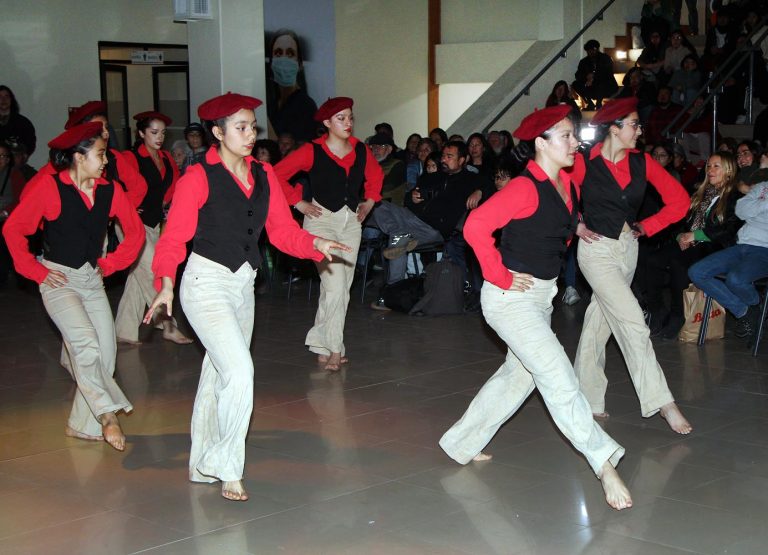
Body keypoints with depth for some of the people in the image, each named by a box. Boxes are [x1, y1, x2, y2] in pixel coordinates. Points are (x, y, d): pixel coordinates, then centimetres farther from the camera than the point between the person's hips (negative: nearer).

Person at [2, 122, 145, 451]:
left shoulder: (109, 190, 3)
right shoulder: (48, 186, -10)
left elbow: (135, 231, 15)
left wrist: (110, 264, 8)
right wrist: (36, 271, -7)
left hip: (92, 280, 5)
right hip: (59, 280, -5)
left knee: (105, 353, 0)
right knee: (86, 343, -24)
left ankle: (82, 424, 13)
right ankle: (106, 414, -15)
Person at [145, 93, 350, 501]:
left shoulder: (264, 175, 8)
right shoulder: (199, 177, -10)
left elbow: (282, 230, 6)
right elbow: (174, 237, -13)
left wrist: (315, 244, -13)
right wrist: (165, 283, -27)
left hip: (243, 284, 7)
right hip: (207, 284, -6)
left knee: (218, 376, 14)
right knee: (240, 371, -17)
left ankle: (203, 466, 26)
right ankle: (227, 467, -2)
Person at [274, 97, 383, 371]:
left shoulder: (361, 151, 4)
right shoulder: (312, 151, -11)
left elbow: (376, 175, 25)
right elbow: (278, 174, -9)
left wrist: (369, 201, 14)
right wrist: (299, 203, -9)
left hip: (351, 221, 5)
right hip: (322, 219, -5)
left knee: (342, 287, 7)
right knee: (335, 285, -14)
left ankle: (323, 345, 18)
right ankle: (334, 349, -4)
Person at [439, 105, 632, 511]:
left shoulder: (566, 185, 7)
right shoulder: (525, 188, -20)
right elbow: (476, 226, -29)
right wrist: (502, 277, -23)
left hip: (541, 297, 10)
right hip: (512, 296, -10)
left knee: (518, 375, 19)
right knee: (559, 378, -12)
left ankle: (462, 444, 33)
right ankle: (605, 465, -11)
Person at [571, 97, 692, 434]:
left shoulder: (642, 163, 2)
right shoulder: (584, 163, -11)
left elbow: (678, 198, 7)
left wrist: (648, 226, 2)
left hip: (628, 249, 5)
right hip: (597, 250, -5)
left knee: (599, 323, 12)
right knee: (632, 321, -13)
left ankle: (588, 400, 22)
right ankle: (662, 402, -12)